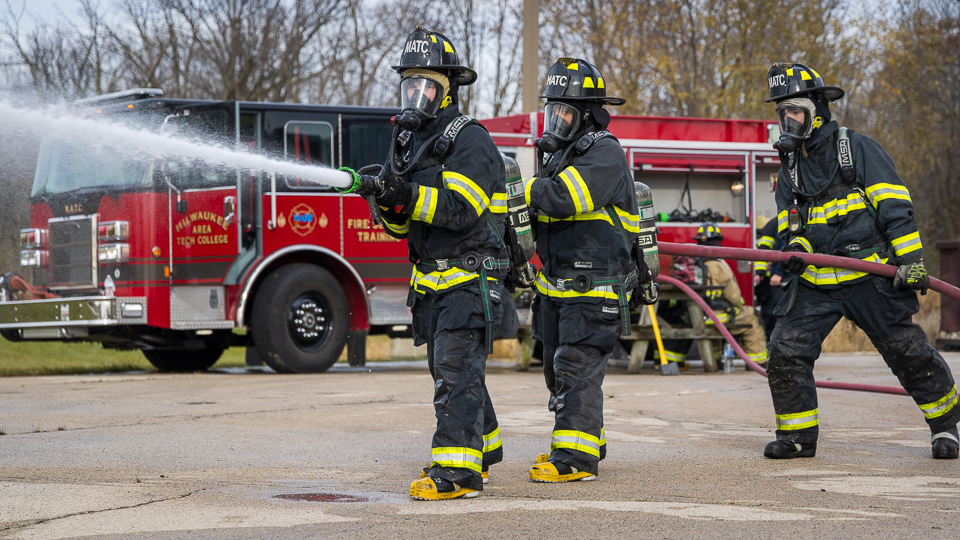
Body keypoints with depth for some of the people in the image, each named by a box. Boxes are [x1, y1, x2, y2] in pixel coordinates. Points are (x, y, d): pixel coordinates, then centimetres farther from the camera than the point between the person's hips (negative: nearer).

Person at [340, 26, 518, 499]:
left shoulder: (470, 141, -12)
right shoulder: (407, 141, 13)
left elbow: (461, 209, -24)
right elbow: (400, 224, 12)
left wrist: (405, 193, -29)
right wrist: (385, 197, -9)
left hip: (468, 279, -9)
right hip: (431, 282, 9)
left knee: (457, 370, -15)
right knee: (448, 368, 15)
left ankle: (457, 471, -18)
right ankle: (480, 449, 29)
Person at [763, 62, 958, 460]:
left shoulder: (857, 149, -3)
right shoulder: (790, 164, 14)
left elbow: (894, 207, -8)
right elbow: (788, 220, 19)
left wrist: (910, 259, -16)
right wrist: (796, 244, -6)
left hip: (870, 278, -4)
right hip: (815, 284, 5)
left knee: (908, 352, 0)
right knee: (786, 351, -8)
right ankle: (798, 435, 3)